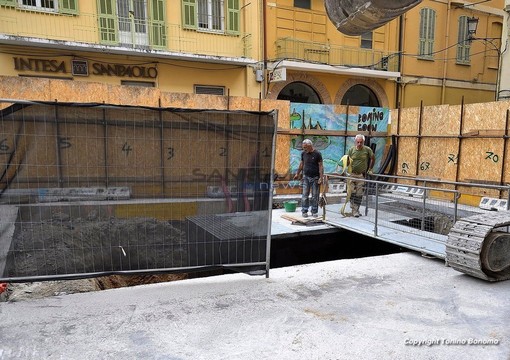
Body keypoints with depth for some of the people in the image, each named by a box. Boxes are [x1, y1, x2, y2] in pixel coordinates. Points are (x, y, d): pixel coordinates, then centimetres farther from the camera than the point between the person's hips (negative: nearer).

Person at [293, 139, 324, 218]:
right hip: (306, 177, 3)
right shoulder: (303, 153, 5)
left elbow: (320, 166, -8)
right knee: (305, 195, 0)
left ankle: (314, 211, 13)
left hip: (315, 177, -3)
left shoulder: (317, 153, -7)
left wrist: (321, 178, -14)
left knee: (315, 196, 3)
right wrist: (297, 174, 20)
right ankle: (304, 211, 7)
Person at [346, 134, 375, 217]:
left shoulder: (367, 150, -2)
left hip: (362, 175, 0)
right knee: (352, 193, -5)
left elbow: (373, 159, 13)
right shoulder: (351, 150, -1)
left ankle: (356, 210, 13)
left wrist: (370, 169, 13)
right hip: (352, 174, 0)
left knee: (359, 194, 4)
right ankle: (354, 209, 5)